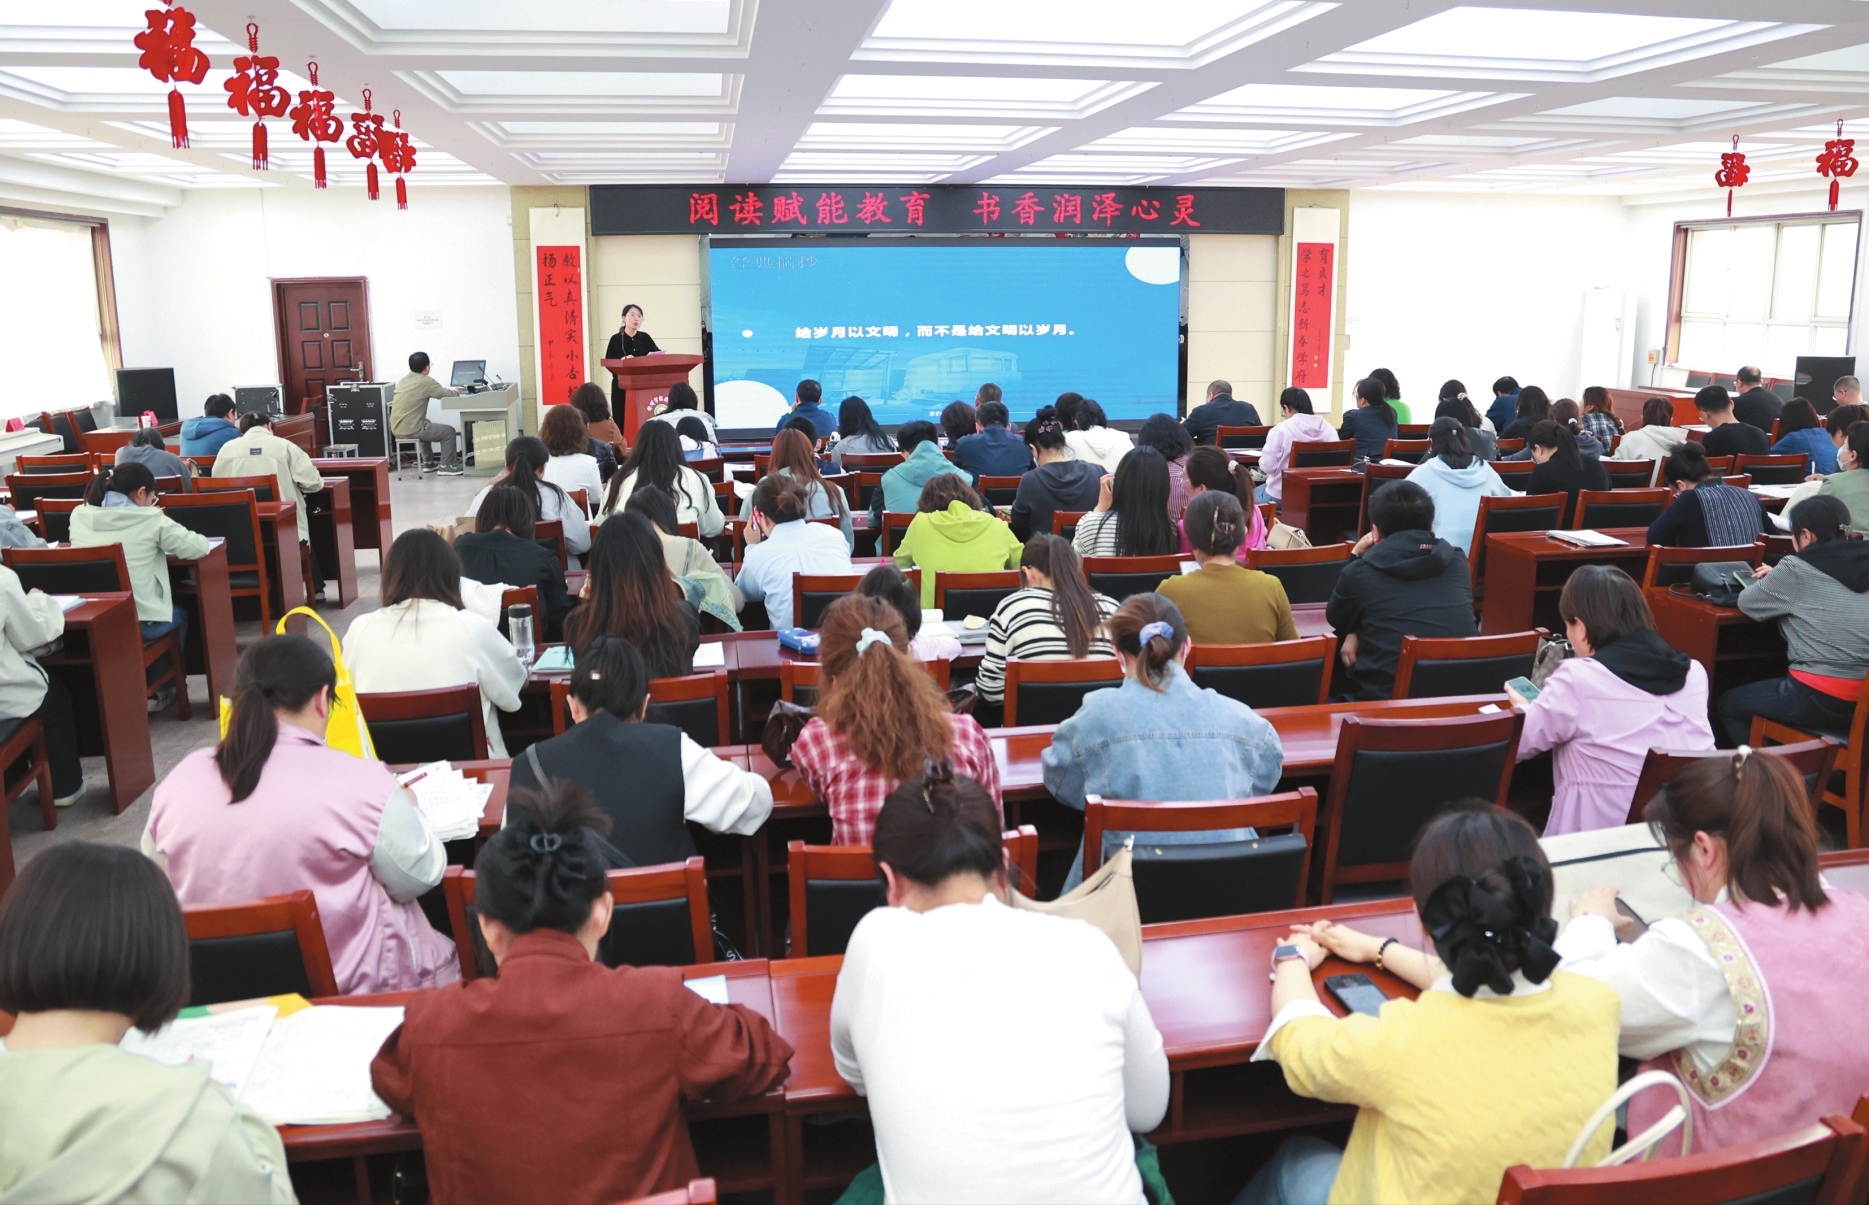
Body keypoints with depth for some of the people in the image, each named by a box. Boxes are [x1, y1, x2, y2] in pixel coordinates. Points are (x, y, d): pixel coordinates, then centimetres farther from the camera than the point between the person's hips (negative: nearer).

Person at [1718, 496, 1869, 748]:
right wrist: (1779, 579, 20)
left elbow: (1747, 603, 1)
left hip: (1821, 698, -7)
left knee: (1729, 704, 19)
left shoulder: (1798, 569, -12)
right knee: (1769, 687, 34)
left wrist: (1770, 583, 19)